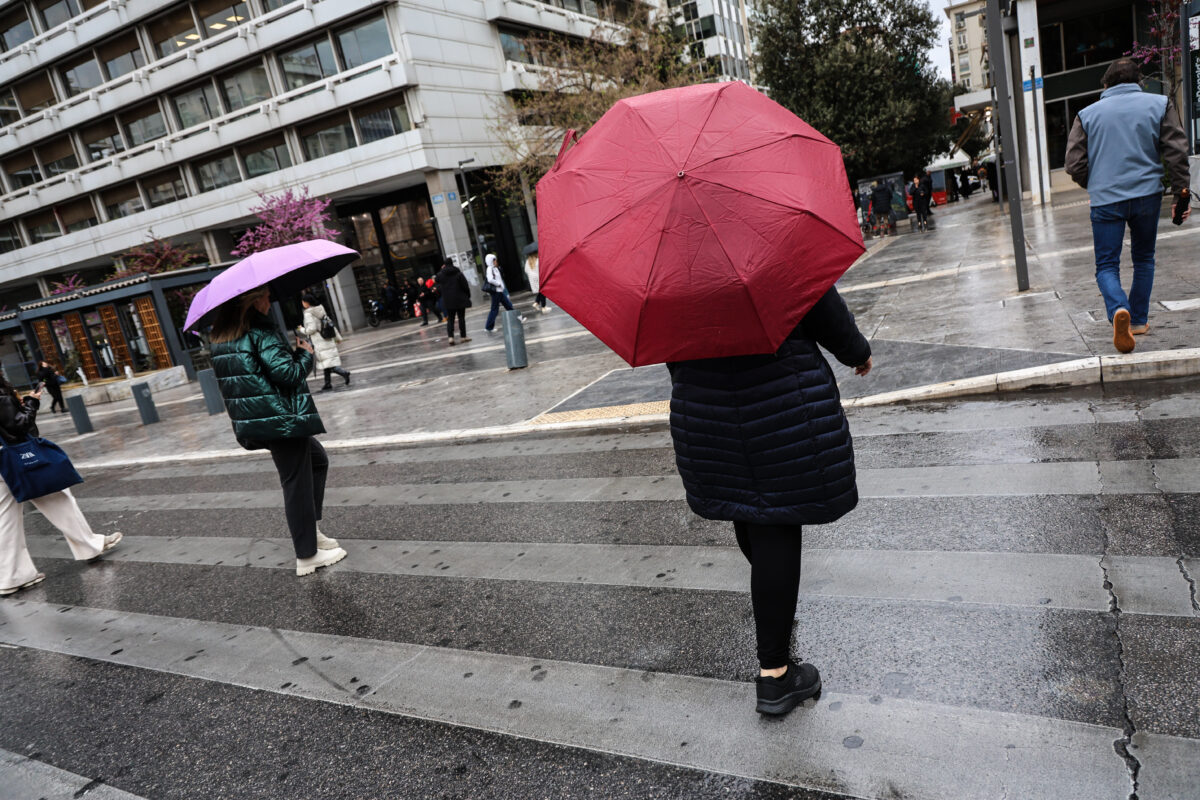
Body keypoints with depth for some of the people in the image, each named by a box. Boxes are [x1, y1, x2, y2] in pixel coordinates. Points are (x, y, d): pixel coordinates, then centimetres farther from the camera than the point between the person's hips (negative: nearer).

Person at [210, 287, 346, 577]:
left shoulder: (220, 338, 13)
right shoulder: (261, 332, -15)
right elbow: (288, 373, -21)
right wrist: (305, 354, -2)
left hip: (251, 422, 9)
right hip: (281, 419, -9)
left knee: (318, 459, 23)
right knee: (297, 484, -1)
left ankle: (310, 529, 24)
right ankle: (307, 556, 7)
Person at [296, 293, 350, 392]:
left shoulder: (308, 314, -13)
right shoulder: (321, 310, 10)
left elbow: (311, 329, -19)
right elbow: (330, 324, 13)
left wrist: (301, 330, 0)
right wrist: (338, 337, 19)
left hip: (319, 343, -8)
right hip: (328, 340, 8)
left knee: (326, 362, -8)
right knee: (326, 362, 12)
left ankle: (344, 373, -25)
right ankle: (328, 383, 17)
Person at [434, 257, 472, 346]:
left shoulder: (440, 274, -2)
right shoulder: (458, 273, -6)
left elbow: (436, 280, 21)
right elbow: (465, 286, -7)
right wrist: (468, 296, 5)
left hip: (448, 301, 1)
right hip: (460, 299, -1)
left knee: (450, 319, 5)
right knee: (461, 318, 6)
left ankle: (451, 337, -9)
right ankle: (464, 336, 10)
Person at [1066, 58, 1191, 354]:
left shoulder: (1088, 114, 5)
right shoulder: (1159, 104, 7)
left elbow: (1075, 165, 1)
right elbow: (1176, 152, 0)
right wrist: (1181, 194, 6)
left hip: (1106, 200, -1)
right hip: (1147, 196, 2)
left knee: (1107, 266, 2)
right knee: (1144, 259, 20)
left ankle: (1119, 310, -28)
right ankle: (1139, 319, 25)